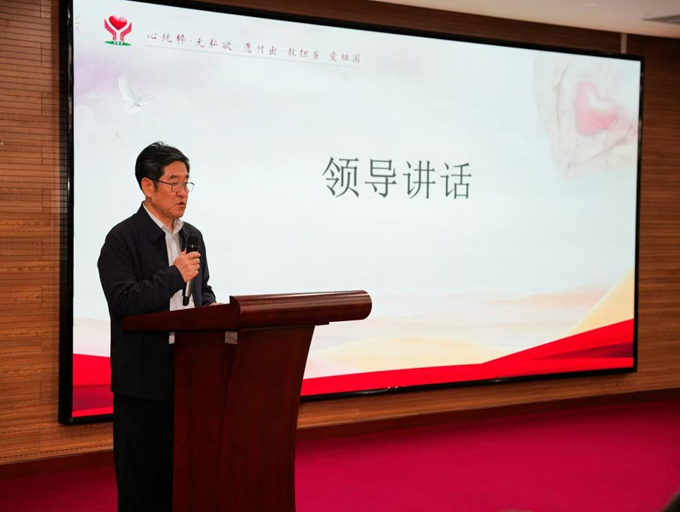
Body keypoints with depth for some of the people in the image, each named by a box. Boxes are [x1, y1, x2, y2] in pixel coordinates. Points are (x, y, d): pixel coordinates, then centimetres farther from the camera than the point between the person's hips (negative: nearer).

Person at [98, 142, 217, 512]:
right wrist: (174, 275, -20)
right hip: (144, 375, -6)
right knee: (142, 479, 3)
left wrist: (208, 306, 2)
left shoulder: (192, 236, 12)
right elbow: (122, 301, -19)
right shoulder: (122, 239, -9)